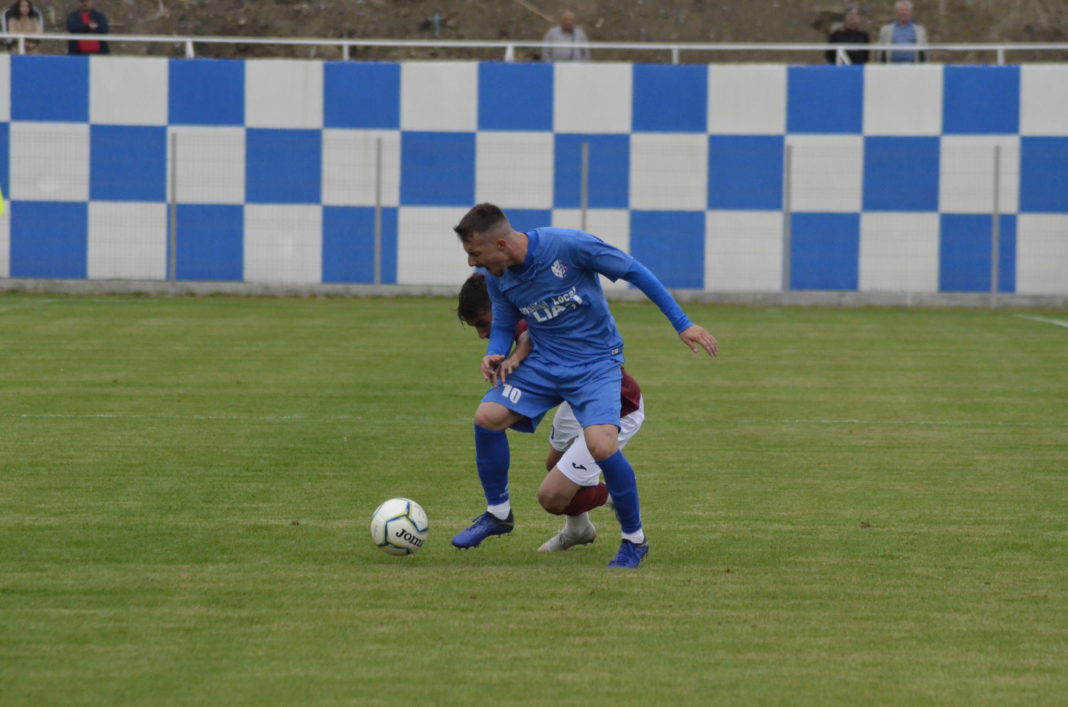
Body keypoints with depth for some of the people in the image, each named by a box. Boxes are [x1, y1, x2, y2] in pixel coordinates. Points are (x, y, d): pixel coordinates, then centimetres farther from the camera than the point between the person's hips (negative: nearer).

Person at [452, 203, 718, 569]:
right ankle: (498, 514, 10)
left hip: (596, 363, -5)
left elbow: (635, 272, -14)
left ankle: (634, 539, -2)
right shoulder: (498, 278, -5)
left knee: (601, 445, -25)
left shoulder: (569, 246, -23)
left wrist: (682, 324, -13)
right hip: (544, 362, 6)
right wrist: (495, 355, -13)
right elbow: (503, 326, 12)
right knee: (487, 416, -13)